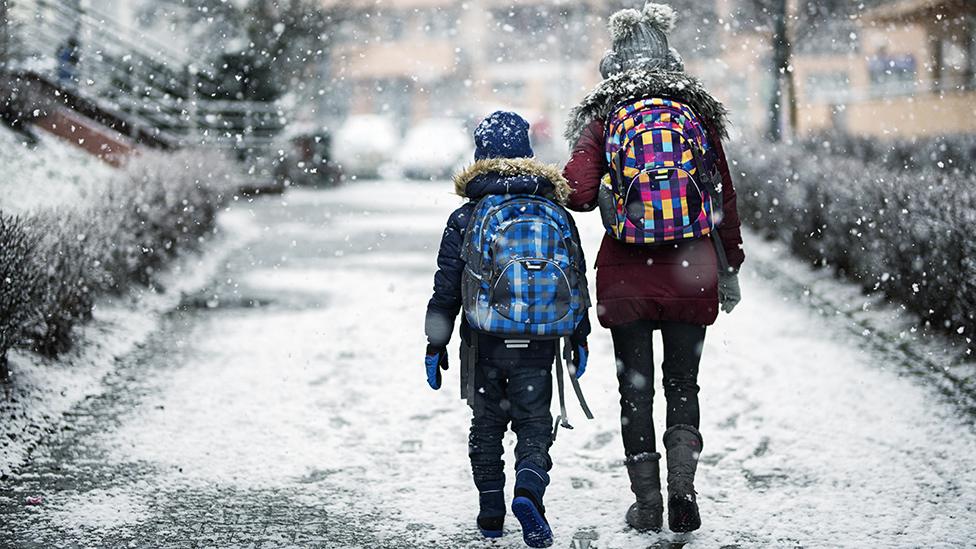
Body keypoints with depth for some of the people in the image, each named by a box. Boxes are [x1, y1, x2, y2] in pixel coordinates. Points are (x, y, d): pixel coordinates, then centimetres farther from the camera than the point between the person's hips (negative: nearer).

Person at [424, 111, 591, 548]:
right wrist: (579, 338, 18)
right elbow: (578, 280, 8)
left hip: (484, 343, 0)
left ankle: (491, 513, 15)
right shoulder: (556, 213, 3)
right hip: (538, 345, 1)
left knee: (486, 424, 14)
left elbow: (446, 289, -2)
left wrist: (435, 344, 5)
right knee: (534, 422, 7)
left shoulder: (465, 219, -3)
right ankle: (529, 488, -18)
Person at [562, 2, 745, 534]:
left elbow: (576, 192, -14)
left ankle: (647, 503, 12)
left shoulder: (602, 120, -3)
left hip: (626, 277, -1)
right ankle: (682, 487, -1)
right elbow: (725, 200, 5)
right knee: (683, 384, 13)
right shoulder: (698, 115, 2)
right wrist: (729, 269, 14)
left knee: (635, 390, 9)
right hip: (690, 273, 1)